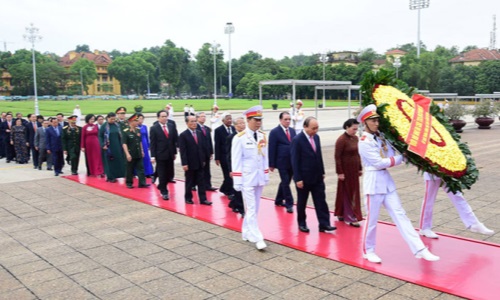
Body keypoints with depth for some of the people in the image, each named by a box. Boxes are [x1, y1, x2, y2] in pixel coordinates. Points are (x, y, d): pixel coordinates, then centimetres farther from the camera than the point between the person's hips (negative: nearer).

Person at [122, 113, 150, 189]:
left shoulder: (138, 130, 7)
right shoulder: (125, 132, -12)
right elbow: (124, 143, -16)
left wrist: (142, 151, 15)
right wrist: (127, 154, -20)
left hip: (138, 154, 5)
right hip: (131, 154, -5)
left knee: (141, 168, 3)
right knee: (130, 169, 7)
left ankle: (142, 183, 5)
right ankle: (129, 183, 19)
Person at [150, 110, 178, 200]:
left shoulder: (171, 126, 7)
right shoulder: (154, 128, -4)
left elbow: (175, 140, 11)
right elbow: (152, 143, -6)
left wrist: (175, 152, 7)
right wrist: (153, 156, -11)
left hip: (170, 155, 4)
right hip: (160, 155, -4)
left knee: (170, 174, 9)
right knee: (162, 174, 1)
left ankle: (161, 186, 33)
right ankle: (164, 192, 14)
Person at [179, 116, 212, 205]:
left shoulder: (200, 133, 9)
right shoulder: (183, 135, -9)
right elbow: (183, 151, -13)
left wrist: (204, 160, 10)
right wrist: (184, 163, -17)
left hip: (200, 162, 5)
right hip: (190, 163, -5)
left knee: (201, 181, 5)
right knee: (189, 182, 7)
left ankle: (203, 199, 9)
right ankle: (188, 198, 21)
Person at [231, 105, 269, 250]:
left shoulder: (263, 136, 5)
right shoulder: (239, 138, -13)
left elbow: (265, 157, 11)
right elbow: (236, 161, -12)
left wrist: (266, 175, 10)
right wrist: (237, 181, -13)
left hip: (260, 177, 6)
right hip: (247, 178, -6)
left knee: (255, 208, 13)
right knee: (251, 209, -3)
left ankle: (246, 232, 27)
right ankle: (257, 238, -1)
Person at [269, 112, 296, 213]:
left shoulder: (292, 130, 11)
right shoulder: (274, 132, -8)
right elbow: (272, 149, -9)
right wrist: (271, 164, -11)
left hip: (292, 162, 6)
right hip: (282, 163, -6)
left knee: (285, 182, 15)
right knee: (285, 183, -4)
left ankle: (279, 200, 30)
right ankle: (289, 204, 4)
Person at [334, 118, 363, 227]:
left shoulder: (355, 138, 7)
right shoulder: (341, 140, -15)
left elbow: (357, 154, 14)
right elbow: (337, 157, -16)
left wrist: (360, 168, 13)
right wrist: (339, 172, -17)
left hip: (354, 171, 8)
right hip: (345, 171, -8)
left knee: (354, 193, 12)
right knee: (347, 193, 1)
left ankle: (341, 214, 25)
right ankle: (350, 217, 8)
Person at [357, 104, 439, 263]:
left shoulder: (381, 137, 11)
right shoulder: (364, 142, -11)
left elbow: (392, 155, 4)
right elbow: (379, 162, -16)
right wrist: (401, 158, -10)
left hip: (387, 181, 7)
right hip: (374, 182, -7)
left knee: (400, 215, 3)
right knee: (372, 219, 4)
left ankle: (419, 249, 1)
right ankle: (368, 250, 21)